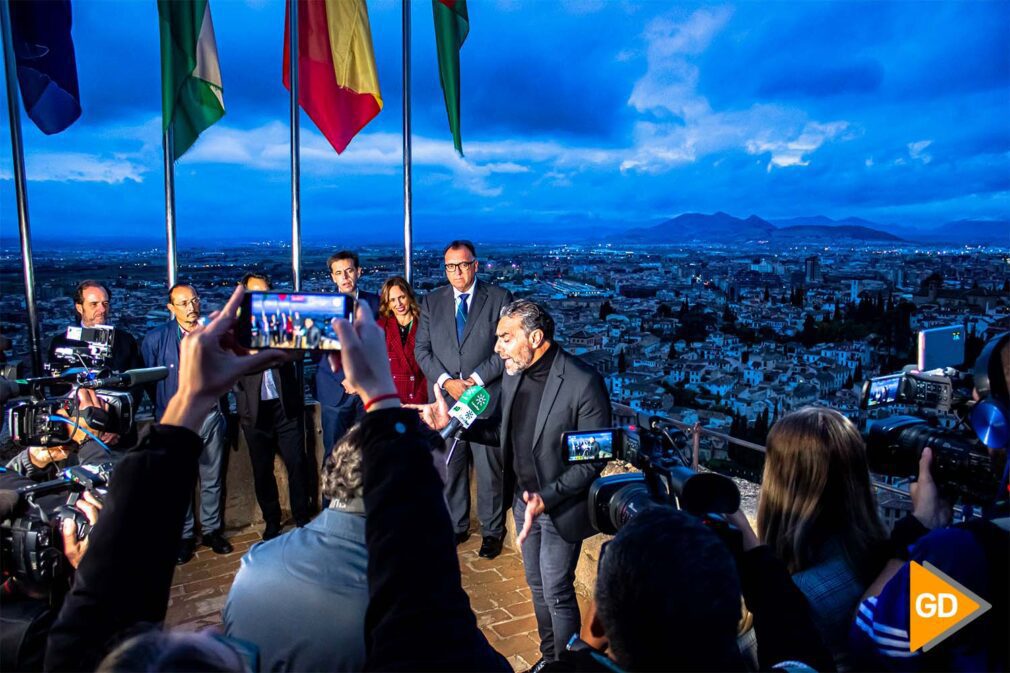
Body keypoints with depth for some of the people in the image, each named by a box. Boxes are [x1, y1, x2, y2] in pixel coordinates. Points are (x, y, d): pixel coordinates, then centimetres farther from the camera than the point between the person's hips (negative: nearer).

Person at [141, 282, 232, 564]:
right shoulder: (156, 338, -3)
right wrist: (165, 409, 0)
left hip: (210, 416, 2)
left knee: (212, 480, 12)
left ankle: (212, 530, 28)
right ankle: (184, 536, 24)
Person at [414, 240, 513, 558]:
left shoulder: (499, 298, 0)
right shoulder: (431, 301, 9)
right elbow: (422, 349, 6)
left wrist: (476, 378, -12)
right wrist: (446, 381, -9)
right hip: (445, 397, 3)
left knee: (490, 469, 6)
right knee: (449, 467, 11)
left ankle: (492, 531, 23)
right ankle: (456, 526, 29)